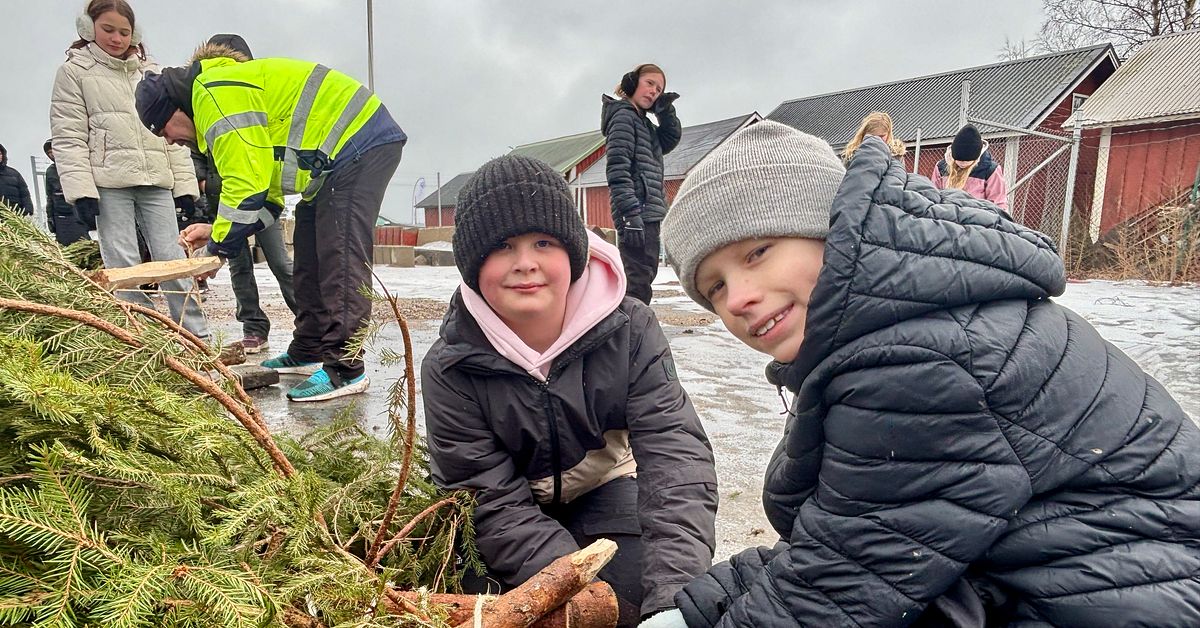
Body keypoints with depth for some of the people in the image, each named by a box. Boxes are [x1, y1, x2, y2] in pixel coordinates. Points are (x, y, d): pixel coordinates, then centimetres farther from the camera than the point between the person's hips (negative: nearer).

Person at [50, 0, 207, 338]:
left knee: (172, 259, -1)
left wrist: (184, 183, 6)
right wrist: (80, 190, -11)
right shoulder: (74, 72, 8)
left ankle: (198, 337, 0)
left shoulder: (151, 73, 18)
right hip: (108, 183, -2)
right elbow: (68, 137, 1)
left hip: (156, 181, 3)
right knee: (123, 265, -4)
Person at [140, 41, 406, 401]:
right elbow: (265, 190, 16)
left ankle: (345, 370, -14)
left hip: (361, 144, -11)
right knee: (310, 262, 13)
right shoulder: (229, 92, 18)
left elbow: (246, 186, -22)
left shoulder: (216, 95, -14)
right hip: (337, 156, 11)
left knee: (340, 262, -15)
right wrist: (216, 232, 6)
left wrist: (219, 248, -11)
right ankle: (309, 352, 21)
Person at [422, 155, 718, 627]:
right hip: (517, 508, 0)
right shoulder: (451, 367, -24)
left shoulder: (630, 331, -23)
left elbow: (675, 454, -30)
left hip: (606, 487, 0)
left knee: (643, 584, -21)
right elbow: (493, 504, -24)